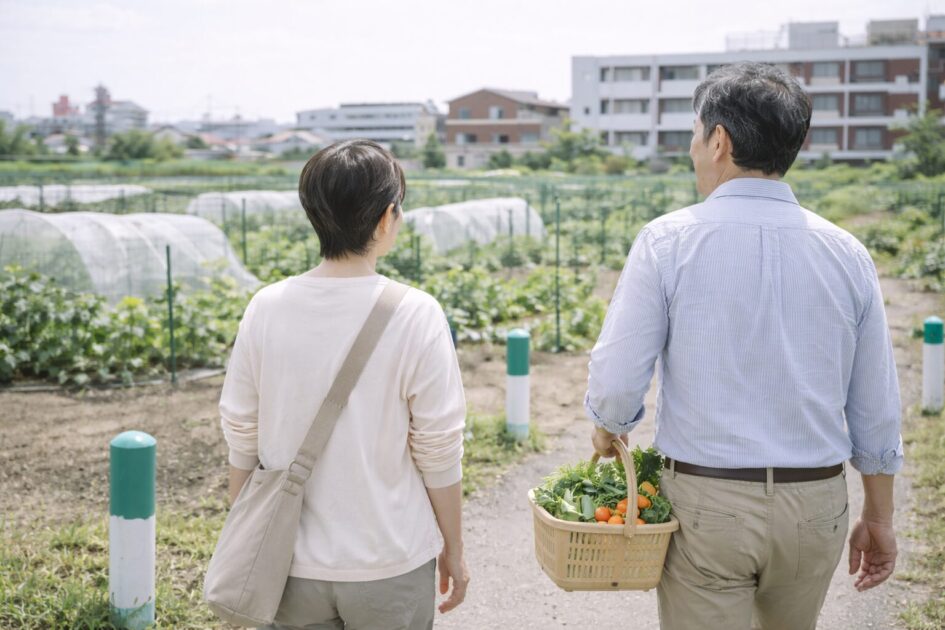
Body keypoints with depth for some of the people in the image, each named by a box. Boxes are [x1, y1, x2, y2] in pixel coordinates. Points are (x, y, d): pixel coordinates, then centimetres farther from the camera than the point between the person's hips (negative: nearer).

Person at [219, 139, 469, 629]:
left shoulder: (268, 309, -7)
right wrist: (453, 551, 4)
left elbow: (241, 438, 0)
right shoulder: (415, 317, -15)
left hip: (292, 564, 2)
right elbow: (438, 452, -10)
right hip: (390, 569, -2)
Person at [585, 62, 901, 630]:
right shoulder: (847, 254, -1)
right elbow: (876, 412, 4)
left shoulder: (669, 242, -11)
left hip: (708, 499, -3)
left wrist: (609, 428, 12)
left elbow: (617, 380, -11)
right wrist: (879, 518, 16)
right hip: (816, 503, 4)